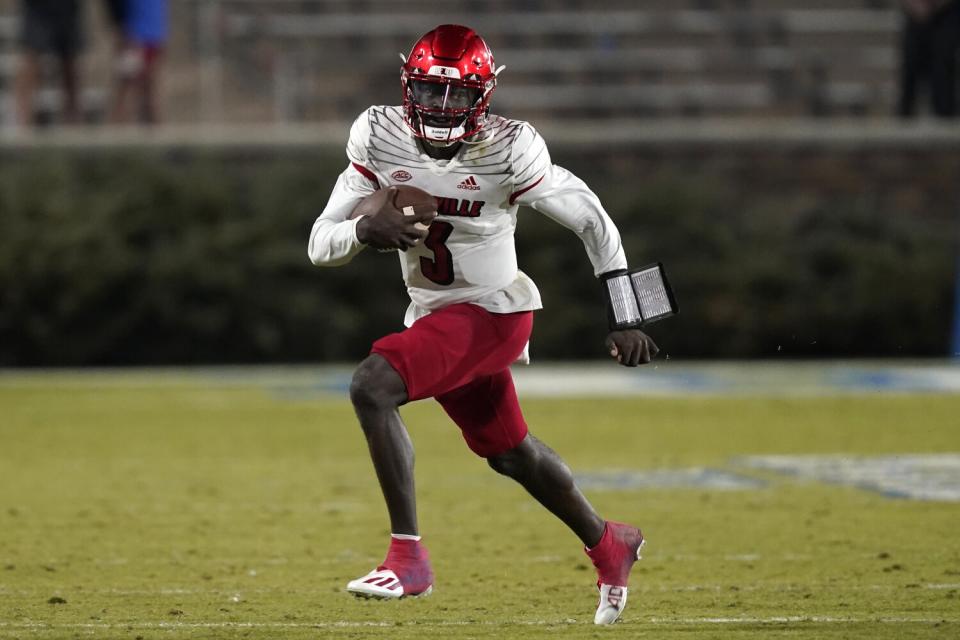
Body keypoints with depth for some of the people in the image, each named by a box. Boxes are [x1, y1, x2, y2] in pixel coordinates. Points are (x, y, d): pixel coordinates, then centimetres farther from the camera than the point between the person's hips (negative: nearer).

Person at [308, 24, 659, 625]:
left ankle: (408, 557, -21)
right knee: (508, 452, 21)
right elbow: (321, 245, -8)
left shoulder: (507, 151, -20)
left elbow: (593, 221, -10)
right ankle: (609, 546, 46)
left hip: (493, 311, -6)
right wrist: (365, 230, -30)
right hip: (434, 315, 6)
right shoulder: (380, 138, -8)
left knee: (372, 387, -26)